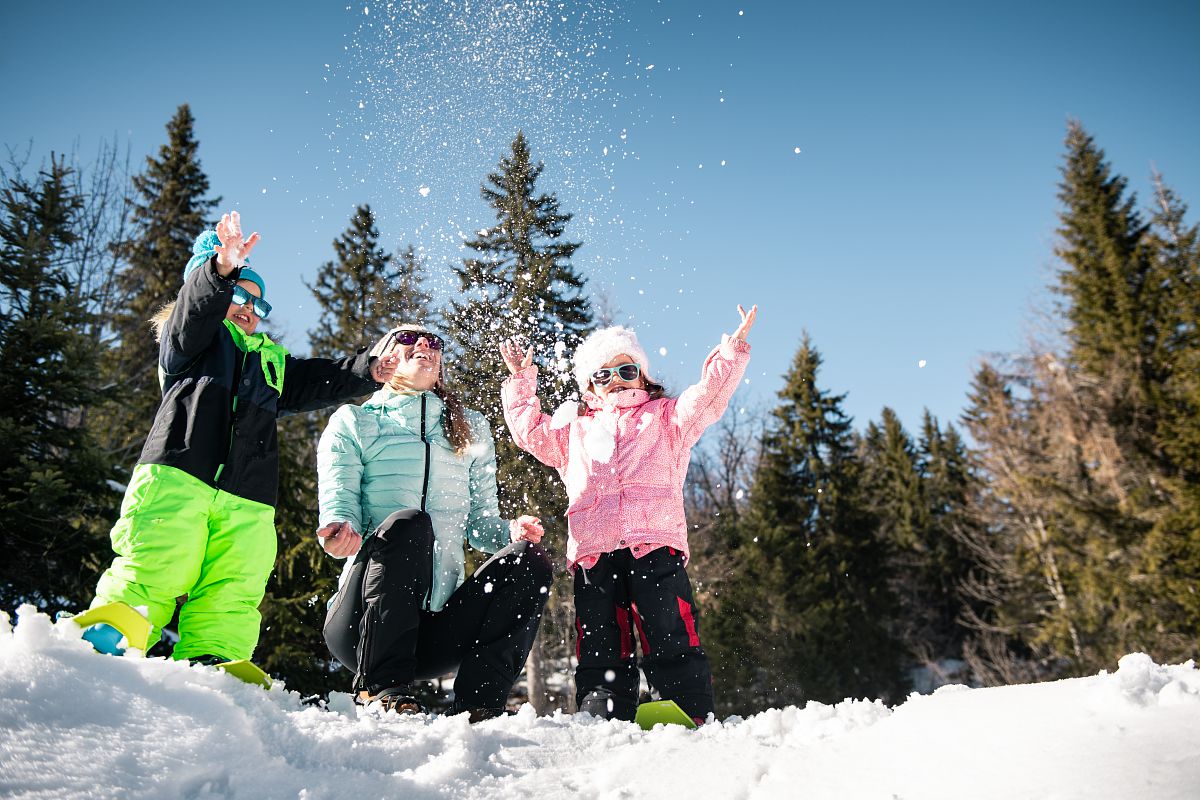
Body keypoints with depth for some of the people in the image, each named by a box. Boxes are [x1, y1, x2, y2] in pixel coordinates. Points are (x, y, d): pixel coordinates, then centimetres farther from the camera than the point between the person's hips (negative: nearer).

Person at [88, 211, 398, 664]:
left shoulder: (271, 361, 33)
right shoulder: (190, 337, 20)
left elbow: (319, 382, 21)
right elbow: (195, 307, -2)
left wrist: (366, 372, 3)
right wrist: (222, 269, -22)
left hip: (246, 500, 4)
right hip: (177, 477, -4)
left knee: (233, 597, -9)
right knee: (151, 576, -15)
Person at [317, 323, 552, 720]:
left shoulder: (472, 430, 19)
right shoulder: (352, 422, 10)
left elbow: (481, 521, 15)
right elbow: (337, 498, -3)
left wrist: (510, 532, -8)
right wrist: (342, 528, -28)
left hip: (440, 624, 3)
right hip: (364, 623, -3)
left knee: (529, 558, -19)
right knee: (408, 521, -30)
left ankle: (478, 702, -25)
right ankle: (381, 687, -28)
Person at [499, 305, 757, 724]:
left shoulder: (665, 417, 23)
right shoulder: (575, 431, 31)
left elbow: (707, 397, 10)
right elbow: (530, 430, 30)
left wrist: (732, 350, -1)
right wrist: (522, 382, 28)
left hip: (655, 543, -2)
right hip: (592, 552, 3)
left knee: (671, 638, -10)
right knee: (600, 647, -1)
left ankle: (695, 720, -6)